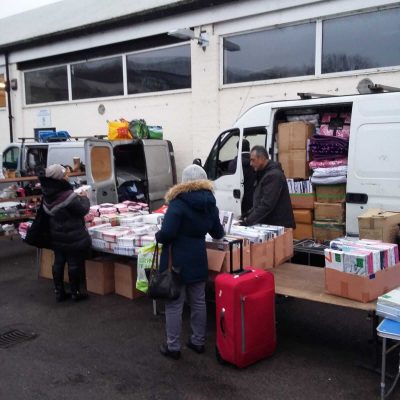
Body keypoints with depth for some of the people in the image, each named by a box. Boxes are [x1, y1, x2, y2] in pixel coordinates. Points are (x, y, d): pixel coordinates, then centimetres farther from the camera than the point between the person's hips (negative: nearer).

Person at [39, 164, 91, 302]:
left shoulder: (48, 195, -3)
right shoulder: (68, 195, -26)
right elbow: (83, 210, -17)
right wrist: (84, 198, 2)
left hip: (56, 235, 7)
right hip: (73, 236, -7)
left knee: (58, 262, 14)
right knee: (74, 264, 6)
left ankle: (59, 292, 24)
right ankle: (75, 293, 17)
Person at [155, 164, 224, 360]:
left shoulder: (178, 202, -16)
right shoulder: (209, 202, 4)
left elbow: (167, 233, -23)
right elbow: (218, 233, 15)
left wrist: (158, 236, -2)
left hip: (177, 259, -6)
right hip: (198, 258, 6)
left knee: (174, 304, 4)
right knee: (198, 302, 16)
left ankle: (173, 347, 12)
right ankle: (198, 341, 27)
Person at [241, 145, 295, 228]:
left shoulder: (273, 175, -17)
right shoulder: (263, 174, 15)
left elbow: (266, 205, -24)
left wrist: (247, 222, -22)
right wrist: (246, 216, 7)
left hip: (278, 225, -9)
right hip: (269, 224, 9)